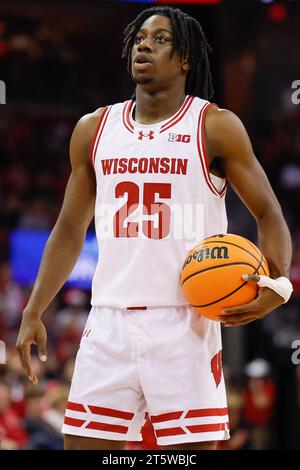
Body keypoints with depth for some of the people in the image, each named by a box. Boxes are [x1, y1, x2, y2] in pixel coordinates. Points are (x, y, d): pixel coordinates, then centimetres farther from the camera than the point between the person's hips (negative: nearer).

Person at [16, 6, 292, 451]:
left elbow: (268, 215, 3)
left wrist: (277, 285, -16)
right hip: (109, 323, 4)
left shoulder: (216, 127, 1)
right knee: (81, 442, 0)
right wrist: (34, 312, 10)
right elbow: (69, 231, 18)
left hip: (185, 325, -3)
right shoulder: (94, 129, 12)